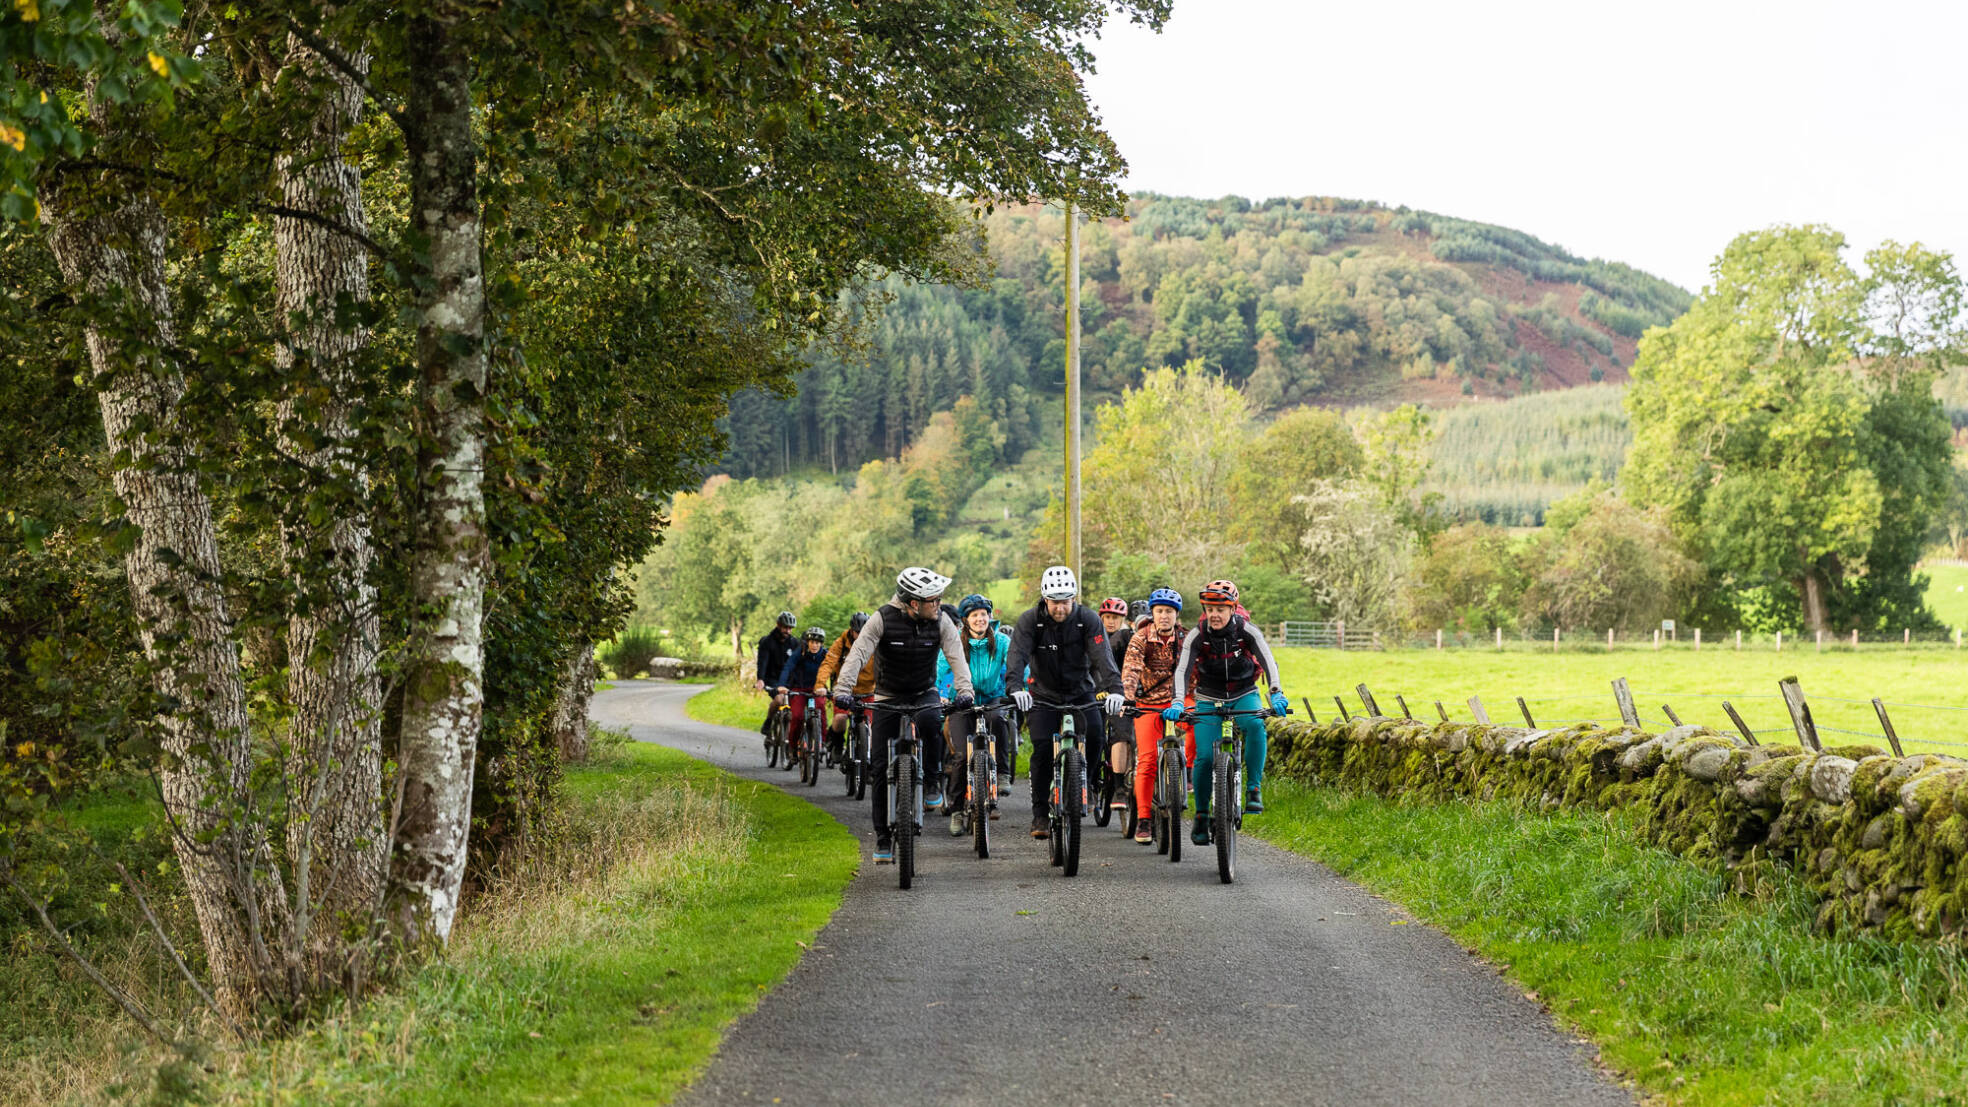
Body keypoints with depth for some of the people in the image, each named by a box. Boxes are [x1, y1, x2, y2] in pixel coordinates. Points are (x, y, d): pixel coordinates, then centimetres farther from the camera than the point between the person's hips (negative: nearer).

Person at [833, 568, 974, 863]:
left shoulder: (941, 622, -13)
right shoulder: (882, 619, -19)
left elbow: (957, 658, -20)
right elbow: (857, 654, -25)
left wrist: (964, 691, -38)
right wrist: (843, 690, -39)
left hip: (924, 693, 0)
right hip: (888, 696, 0)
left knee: (930, 721, -36)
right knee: (881, 767, -4)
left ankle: (933, 783, -13)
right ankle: (883, 838, 6)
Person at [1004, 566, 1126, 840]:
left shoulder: (1087, 620, -13)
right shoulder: (1030, 621, -14)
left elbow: (1103, 657, -23)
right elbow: (1017, 656, -26)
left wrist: (1114, 690, -40)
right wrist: (1016, 689, -44)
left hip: (1080, 692, 1)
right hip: (1044, 694, -1)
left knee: (1094, 736, -22)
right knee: (1043, 748, -15)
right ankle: (1040, 814, -4)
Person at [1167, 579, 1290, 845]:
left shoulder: (1247, 631, -16)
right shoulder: (1197, 635, -16)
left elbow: (1268, 661, -26)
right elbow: (1182, 670, -25)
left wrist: (1277, 694, -43)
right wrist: (1177, 702, -42)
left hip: (1244, 695, 0)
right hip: (1209, 700, 0)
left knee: (1255, 725, -34)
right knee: (1205, 757, -13)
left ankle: (1254, 789, -24)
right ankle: (1201, 815, 4)